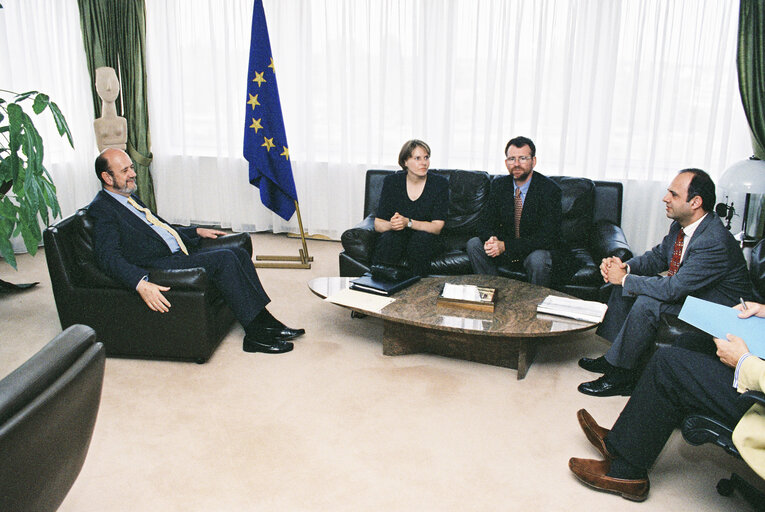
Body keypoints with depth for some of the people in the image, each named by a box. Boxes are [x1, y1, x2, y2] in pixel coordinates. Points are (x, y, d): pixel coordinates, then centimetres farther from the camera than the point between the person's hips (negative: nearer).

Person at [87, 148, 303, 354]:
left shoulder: (130, 199, 21)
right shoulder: (101, 208, -8)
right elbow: (108, 257, -21)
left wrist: (197, 231, 27)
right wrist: (141, 284, -35)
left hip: (179, 253, 10)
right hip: (158, 266, -9)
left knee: (239, 253, -5)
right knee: (224, 259, -24)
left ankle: (265, 321, -6)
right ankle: (255, 333, -21)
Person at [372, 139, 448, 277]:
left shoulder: (440, 183, -6)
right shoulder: (391, 182, -2)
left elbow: (437, 227, -12)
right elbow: (378, 224, -5)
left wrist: (408, 222, -29)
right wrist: (391, 225, -29)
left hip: (426, 240, 0)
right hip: (395, 238, 1)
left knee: (422, 238, -32)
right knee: (390, 237, -31)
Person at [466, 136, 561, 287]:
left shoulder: (549, 189, -17)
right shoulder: (499, 185, -2)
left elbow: (548, 236, -22)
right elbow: (490, 223, 1)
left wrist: (505, 246, -31)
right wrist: (492, 239, -26)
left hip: (536, 248, -4)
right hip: (504, 245, 5)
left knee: (538, 259, -36)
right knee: (474, 244, -17)